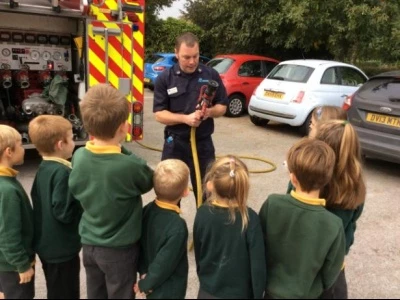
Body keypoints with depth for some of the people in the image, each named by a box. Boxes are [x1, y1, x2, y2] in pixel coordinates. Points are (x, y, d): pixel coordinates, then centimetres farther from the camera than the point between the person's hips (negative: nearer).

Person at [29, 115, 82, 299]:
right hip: (62, 247, -9)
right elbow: (64, 213, -27)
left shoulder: (42, 169, 1)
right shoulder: (62, 172, -26)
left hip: (46, 244, 9)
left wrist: (77, 194, 8)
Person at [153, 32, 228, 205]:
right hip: (175, 143, -1)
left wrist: (210, 111, -17)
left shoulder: (211, 75, 1)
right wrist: (185, 118, -21)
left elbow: (222, 107, 5)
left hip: (203, 143, 1)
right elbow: (159, 114, -7)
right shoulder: (165, 78, -3)